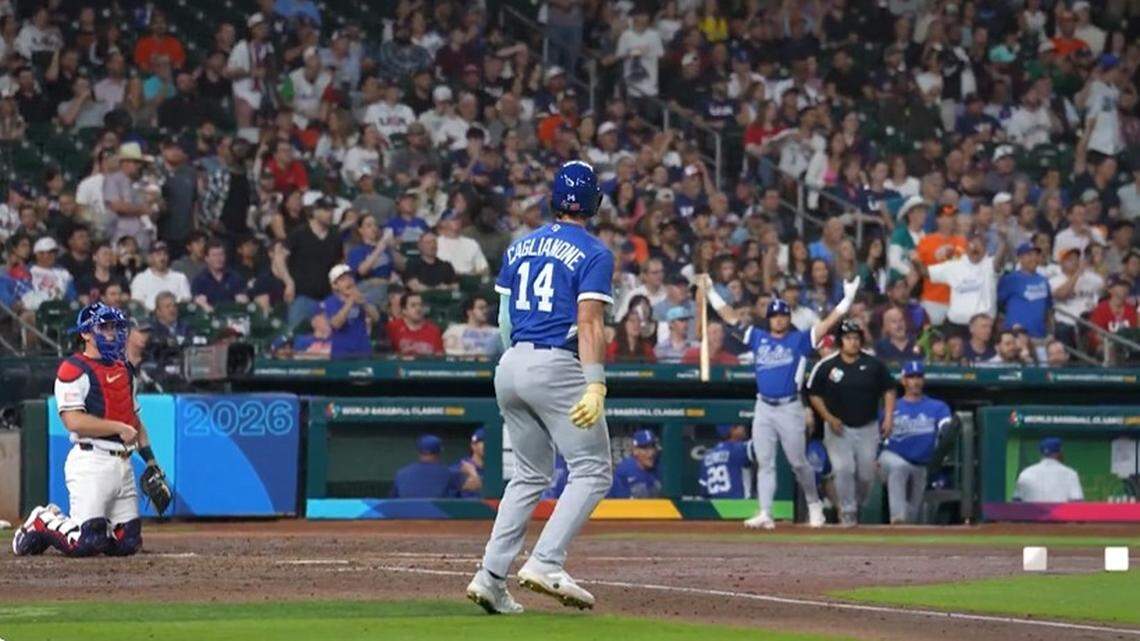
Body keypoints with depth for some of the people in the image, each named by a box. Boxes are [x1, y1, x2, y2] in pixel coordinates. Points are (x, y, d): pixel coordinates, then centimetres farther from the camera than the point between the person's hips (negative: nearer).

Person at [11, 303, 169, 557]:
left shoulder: (124, 370, 20)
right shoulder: (73, 369, -6)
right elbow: (73, 421, -17)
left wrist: (150, 459, 15)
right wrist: (119, 428, -17)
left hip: (123, 464, 8)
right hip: (91, 462, -8)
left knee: (127, 543, 4)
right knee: (86, 544, -17)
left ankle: (60, 521, 23)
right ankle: (42, 523, 12)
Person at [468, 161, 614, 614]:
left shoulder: (520, 247, 14)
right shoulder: (593, 254, -4)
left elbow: (504, 317, 14)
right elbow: (589, 322, -15)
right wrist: (595, 385, -21)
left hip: (510, 367, 7)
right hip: (558, 368, -7)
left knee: (531, 475, 17)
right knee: (592, 472, -1)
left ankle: (491, 576, 7)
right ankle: (545, 564, -17)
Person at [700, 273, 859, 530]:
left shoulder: (800, 340, 2)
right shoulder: (758, 338, 11)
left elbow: (828, 323, -4)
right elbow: (730, 317, 14)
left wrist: (848, 298, -13)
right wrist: (711, 292, 13)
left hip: (790, 409, -3)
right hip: (763, 409, 3)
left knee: (798, 462, 2)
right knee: (764, 463, 0)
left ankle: (814, 505, 22)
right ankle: (765, 514, -2)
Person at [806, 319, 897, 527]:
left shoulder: (874, 365, -2)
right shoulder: (826, 366, -7)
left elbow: (888, 391, 5)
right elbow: (814, 395, 2)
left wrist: (888, 418, -7)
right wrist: (829, 418, -9)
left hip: (867, 428, 2)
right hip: (839, 428, -2)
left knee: (866, 474, 3)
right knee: (843, 469, -16)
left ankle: (857, 505, 30)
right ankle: (847, 513, -5)